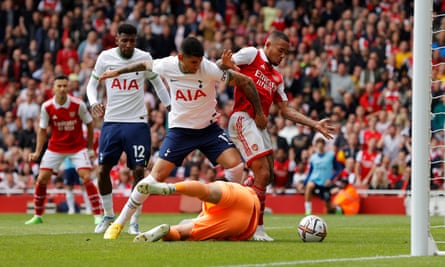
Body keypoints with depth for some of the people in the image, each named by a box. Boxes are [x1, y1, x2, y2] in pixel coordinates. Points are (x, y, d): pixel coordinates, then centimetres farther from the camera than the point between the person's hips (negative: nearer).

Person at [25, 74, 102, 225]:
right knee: (42, 179, -4)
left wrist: (90, 148, -1)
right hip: (55, 148, 2)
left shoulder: (78, 105, -15)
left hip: (78, 147, -2)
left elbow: (89, 124, -2)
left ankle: (98, 216, -11)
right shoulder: (47, 107, -10)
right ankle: (37, 216, 12)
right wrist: (37, 152, -7)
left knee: (86, 178, -16)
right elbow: (42, 130, 1)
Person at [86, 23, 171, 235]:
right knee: (102, 170, 0)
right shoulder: (105, 57, -2)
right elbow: (92, 84, 8)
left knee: (139, 171, -6)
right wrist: (93, 103, -11)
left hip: (137, 122, -1)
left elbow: (157, 84, 13)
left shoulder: (144, 58, -2)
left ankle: (134, 222, 5)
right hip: (111, 122, 1)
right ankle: (108, 216, 21)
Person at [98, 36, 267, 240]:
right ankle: (119, 222, 1)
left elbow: (246, 82, -13)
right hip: (180, 129, 0)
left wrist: (259, 113, -5)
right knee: (157, 175, -10)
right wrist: (118, 72, 19)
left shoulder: (210, 70, -22)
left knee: (235, 165, -19)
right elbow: (145, 65, 9)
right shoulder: (166, 66, -16)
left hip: (209, 128, 0)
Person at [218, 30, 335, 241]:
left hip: (260, 124, 9)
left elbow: (286, 111, 21)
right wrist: (228, 65, -29)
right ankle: (258, 229, -8)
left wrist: (315, 125, 14)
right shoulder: (251, 54, 3)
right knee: (262, 175, -13)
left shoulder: (276, 78, 22)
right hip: (243, 119, -9)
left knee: (267, 176, 8)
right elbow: (220, 64, -5)